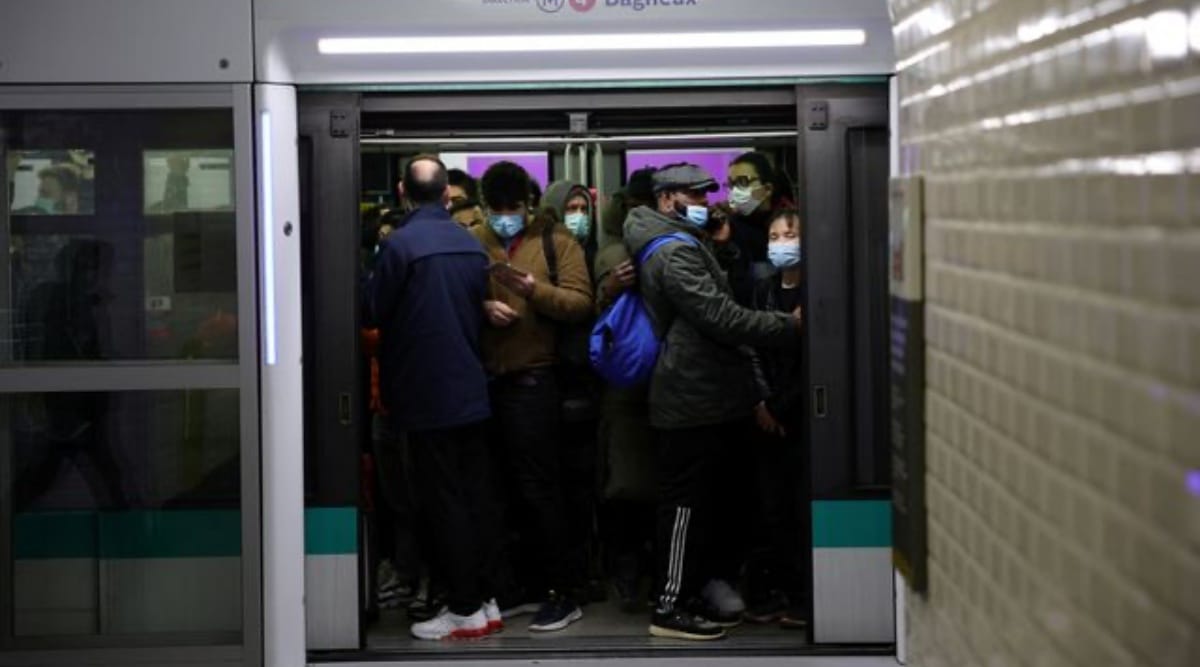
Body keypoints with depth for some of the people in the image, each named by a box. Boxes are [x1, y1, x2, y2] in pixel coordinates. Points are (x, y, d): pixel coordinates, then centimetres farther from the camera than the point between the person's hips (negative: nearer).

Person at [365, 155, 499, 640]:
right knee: (474, 499, 11)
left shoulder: (400, 244, -14)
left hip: (426, 393, -6)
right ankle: (484, 599, 16)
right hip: (470, 390, 6)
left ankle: (465, 610, 2)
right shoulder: (471, 244, 4)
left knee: (444, 504, -1)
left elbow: (373, 311, -7)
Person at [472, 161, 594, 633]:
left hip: (533, 376, -4)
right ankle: (531, 586, 19)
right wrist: (482, 307, -10)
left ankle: (559, 595, 3)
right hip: (486, 377, 4)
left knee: (537, 487, -3)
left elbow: (581, 302, -8)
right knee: (511, 487, 9)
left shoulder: (555, 240, 1)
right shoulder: (474, 242, 11)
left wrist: (533, 288, -22)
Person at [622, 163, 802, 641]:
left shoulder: (685, 244, 20)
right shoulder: (675, 252, -15)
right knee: (686, 501, -5)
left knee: (701, 498, 16)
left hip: (705, 395, 11)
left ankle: (699, 590, 25)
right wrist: (788, 326, -16)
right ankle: (670, 607, 0)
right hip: (693, 398, -11)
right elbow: (721, 316, -22)